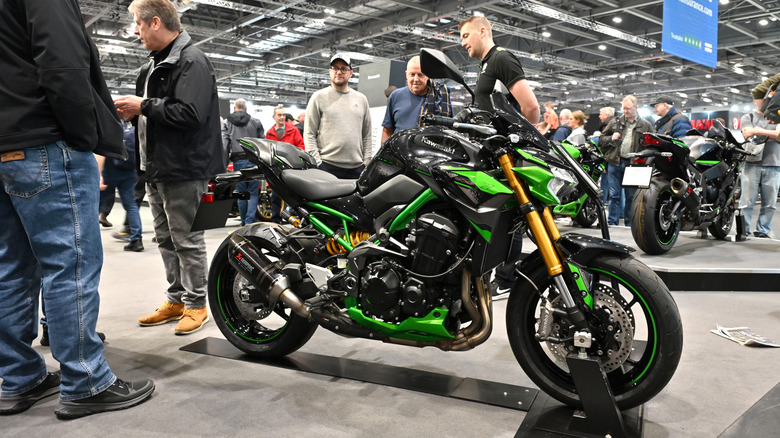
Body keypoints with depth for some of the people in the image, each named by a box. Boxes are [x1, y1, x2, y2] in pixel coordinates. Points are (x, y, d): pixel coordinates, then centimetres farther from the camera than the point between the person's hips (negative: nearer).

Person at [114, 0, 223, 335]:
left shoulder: (192, 61, -12)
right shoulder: (154, 65, 20)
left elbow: (190, 114, -24)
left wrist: (143, 106, -16)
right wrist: (132, 110, 6)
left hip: (183, 169, -10)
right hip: (157, 168, 10)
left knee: (187, 241, -2)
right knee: (166, 239, 14)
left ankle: (196, 304, 10)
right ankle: (176, 299, 25)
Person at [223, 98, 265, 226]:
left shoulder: (227, 123, 6)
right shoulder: (255, 122, 8)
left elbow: (224, 144, -3)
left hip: (238, 161, 0)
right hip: (254, 160, 0)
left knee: (241, 193, 9)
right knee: (253, 193, 3)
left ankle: (244, 222, 18)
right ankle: (250, 221, -6)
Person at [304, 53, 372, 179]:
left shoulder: (361, 99, 17)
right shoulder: (319, 97, 7)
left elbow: (367, 135, 18)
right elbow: (309, 133, 2)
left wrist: (367, 162, 8)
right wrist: (316, 162, -8)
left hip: (356, 168, 3)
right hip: (327, 166, -3)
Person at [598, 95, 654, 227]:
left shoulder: (646, 125, 8)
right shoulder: (615, 122, 11)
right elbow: (601, 139, 15)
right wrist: (611, 138, -6)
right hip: (615, 163, 1)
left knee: (631, 196, 6)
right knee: (614, 195, 2)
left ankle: (629, 224, 14)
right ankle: (612, 222, 7)